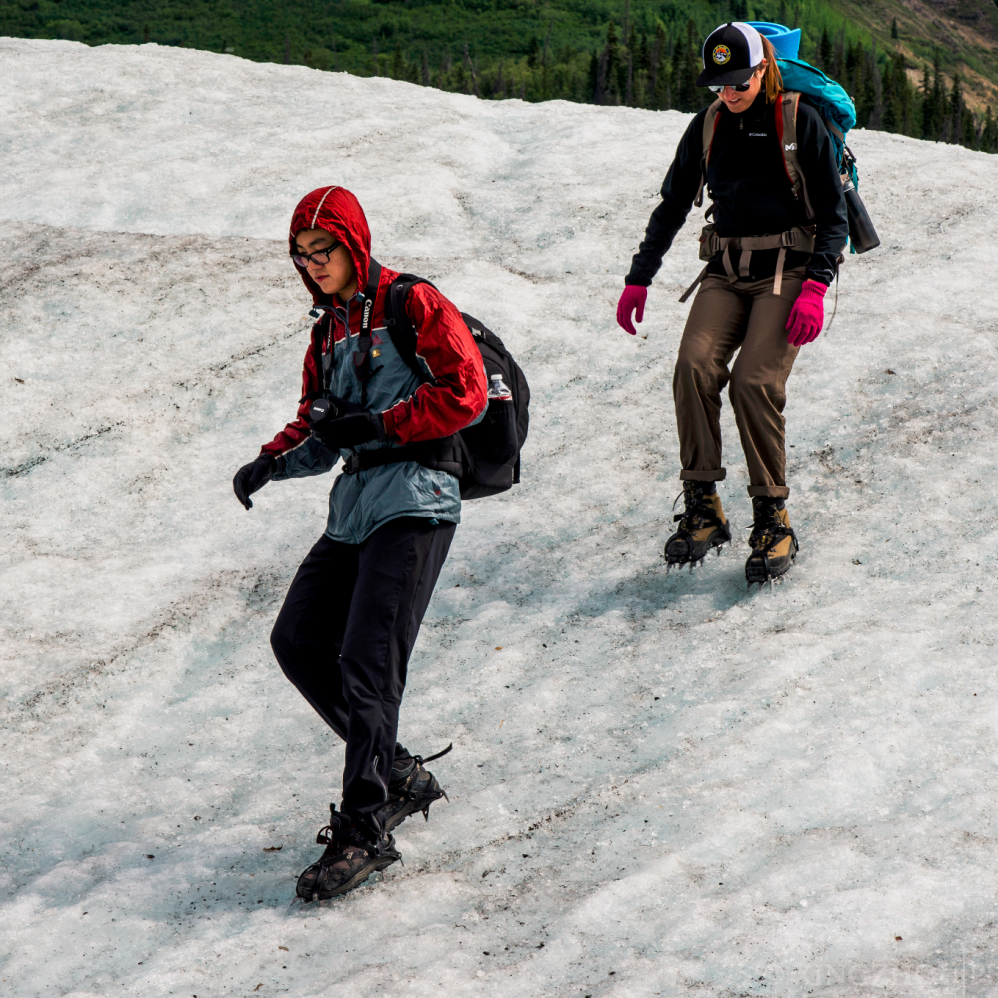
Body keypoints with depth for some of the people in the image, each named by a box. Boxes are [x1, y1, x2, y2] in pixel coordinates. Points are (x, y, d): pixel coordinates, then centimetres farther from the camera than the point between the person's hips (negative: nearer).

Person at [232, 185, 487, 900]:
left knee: (367, 664, -14)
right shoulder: (329, 330, 19)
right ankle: (399, 774, 18)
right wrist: (274, 461, 3)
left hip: (414, 503, -9)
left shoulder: (411, 306, -5)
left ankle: (365, 830, -10)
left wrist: (380, 426, -15)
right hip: (355, 510, 9)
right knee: (299, 640, 7)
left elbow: (465, 393, -13)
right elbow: (319, 428, 23)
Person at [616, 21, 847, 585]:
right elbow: (672, 206, 20)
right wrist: (639, 279, 16)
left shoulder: (800, 122, -2)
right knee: (695, 364, -23)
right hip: (726, 273, 4)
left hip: (787, 272, -4)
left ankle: (773, 518, -13)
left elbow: (833, 213, -2)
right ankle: (702, 508, -18)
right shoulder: (707, 127, 11)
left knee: (755, 380, -24)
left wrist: (815, 287, -14)